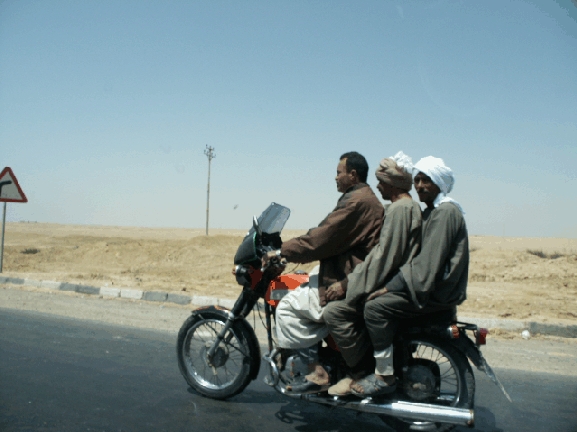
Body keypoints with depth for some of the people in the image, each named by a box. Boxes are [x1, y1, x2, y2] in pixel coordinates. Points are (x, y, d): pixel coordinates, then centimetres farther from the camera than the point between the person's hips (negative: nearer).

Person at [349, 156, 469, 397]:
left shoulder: (446, 212, -15)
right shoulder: (432, 211, 18)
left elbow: (428, 262, -23)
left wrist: (389, 287, -23)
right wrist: (390, 285, 14)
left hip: (438, 292, -11)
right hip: (429, 285, 11)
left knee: (376, 306, -22)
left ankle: (385, 377, -14)